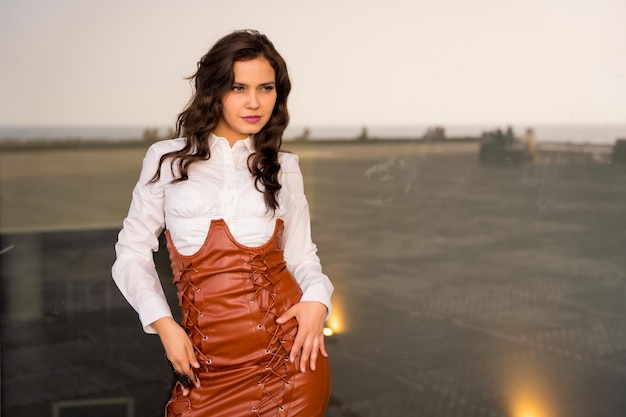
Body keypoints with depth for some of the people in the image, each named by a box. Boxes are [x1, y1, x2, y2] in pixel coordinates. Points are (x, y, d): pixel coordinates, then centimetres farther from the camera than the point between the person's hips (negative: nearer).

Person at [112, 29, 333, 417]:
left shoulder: (284, 168, 11)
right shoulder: (166, 159, 5)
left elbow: (301, 254, 11)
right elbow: (133, 252, 7)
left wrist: (317, 297, -11)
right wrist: (163, 323, -6)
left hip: (288, 348, 1)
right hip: (207, 360, 0)